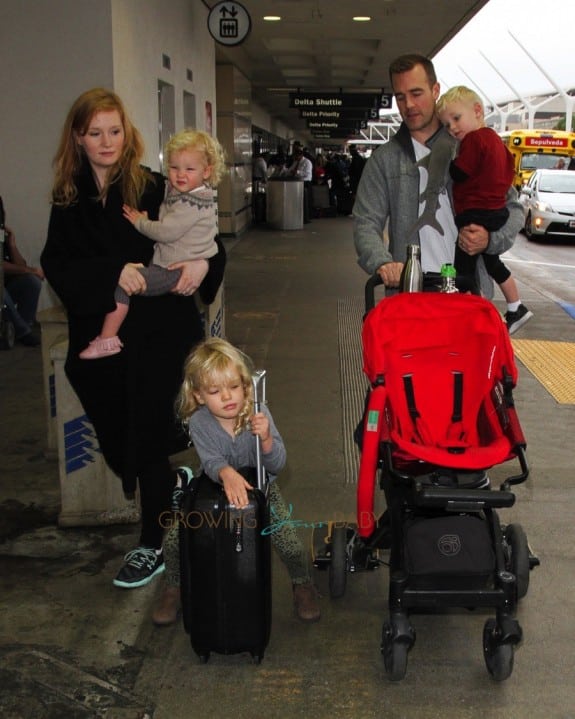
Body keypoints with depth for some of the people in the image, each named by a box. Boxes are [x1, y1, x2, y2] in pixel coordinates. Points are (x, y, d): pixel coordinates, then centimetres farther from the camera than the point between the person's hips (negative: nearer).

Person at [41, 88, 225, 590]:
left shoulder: (154, 188, -2)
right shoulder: (69, 199, 6)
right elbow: (57, 266, -4)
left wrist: (201, 262, -19)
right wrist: (113, 272, -20)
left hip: (160, 335, -3)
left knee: (149, 439, 1)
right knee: (119, 445, 11)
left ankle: (151, 547, 20)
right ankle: (175, 482, 44)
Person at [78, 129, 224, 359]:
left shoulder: (192, 204, -21)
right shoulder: (177, 193, 11)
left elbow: (166, 232, -23)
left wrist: (139, 222, -7)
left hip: (173, 271, -11)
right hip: (165, 263, 11)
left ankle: (107, 339, -13)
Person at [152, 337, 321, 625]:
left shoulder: (259, 415, -23)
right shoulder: (199, 422, -22)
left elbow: (277, 465, -26)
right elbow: (211, 461, -35)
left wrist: (266, 438, -46)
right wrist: (227, 474, -58)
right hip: (215, 487, 1)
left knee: (289, 542, -17)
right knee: (174, 537, -13)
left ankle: (302, 583, 17)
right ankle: (174, 588, 18)